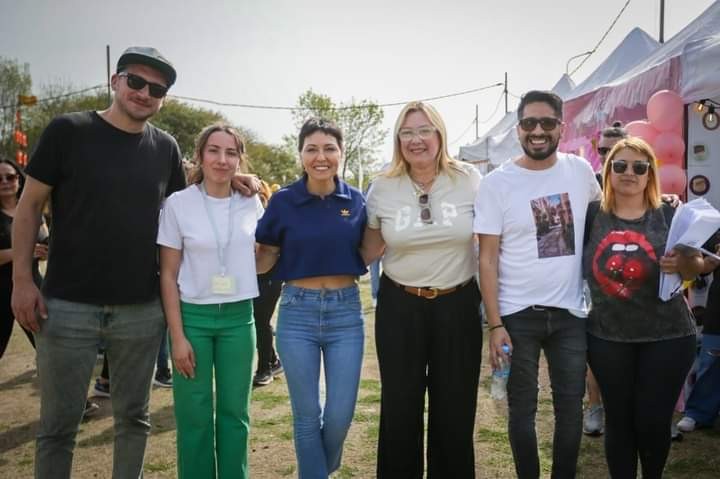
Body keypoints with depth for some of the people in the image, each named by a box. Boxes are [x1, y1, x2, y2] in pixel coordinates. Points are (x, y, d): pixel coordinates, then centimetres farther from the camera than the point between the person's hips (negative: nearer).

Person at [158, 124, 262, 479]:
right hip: (192, 316, -2)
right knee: (194, 415, 6)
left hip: (238, 316, 2)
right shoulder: (178, 203, -6)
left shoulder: (252, 204, 2)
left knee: (235, 412, 11)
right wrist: (177, 336, -10)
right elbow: (168, 275, -5)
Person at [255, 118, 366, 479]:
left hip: (346, 310, 1)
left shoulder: (356, 200, 1)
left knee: (340, 414, 8)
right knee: (306, 413, 9)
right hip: (298, 311, -1)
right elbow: (263, 258, 3)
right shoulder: (283, 200, -3)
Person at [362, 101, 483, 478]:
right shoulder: (382, 188, -3)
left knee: (455, 408, 12)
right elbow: (368, 252, 10)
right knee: (399, 408, 11)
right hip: (399, 306, 1)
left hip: (458, 304, 0)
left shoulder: (469, 181, -5)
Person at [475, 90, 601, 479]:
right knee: (522, 409, 10)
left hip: (570, 312, 3)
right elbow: (487, 258, -9)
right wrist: (494, 324, -13)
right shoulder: (496, 183, -8)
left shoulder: (580, 170, 2)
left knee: (571, 406, 13)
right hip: (517, 315, -3)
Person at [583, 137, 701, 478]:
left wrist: (683, 263, -19)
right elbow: (576, 266, 11)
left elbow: (695, 268, 2)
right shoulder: (592, 216, 0)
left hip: (667, 337, -1)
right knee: (618, 420, 11)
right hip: (607, 337, 1)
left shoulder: (670, 215, -3)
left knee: (654, 421, 7)